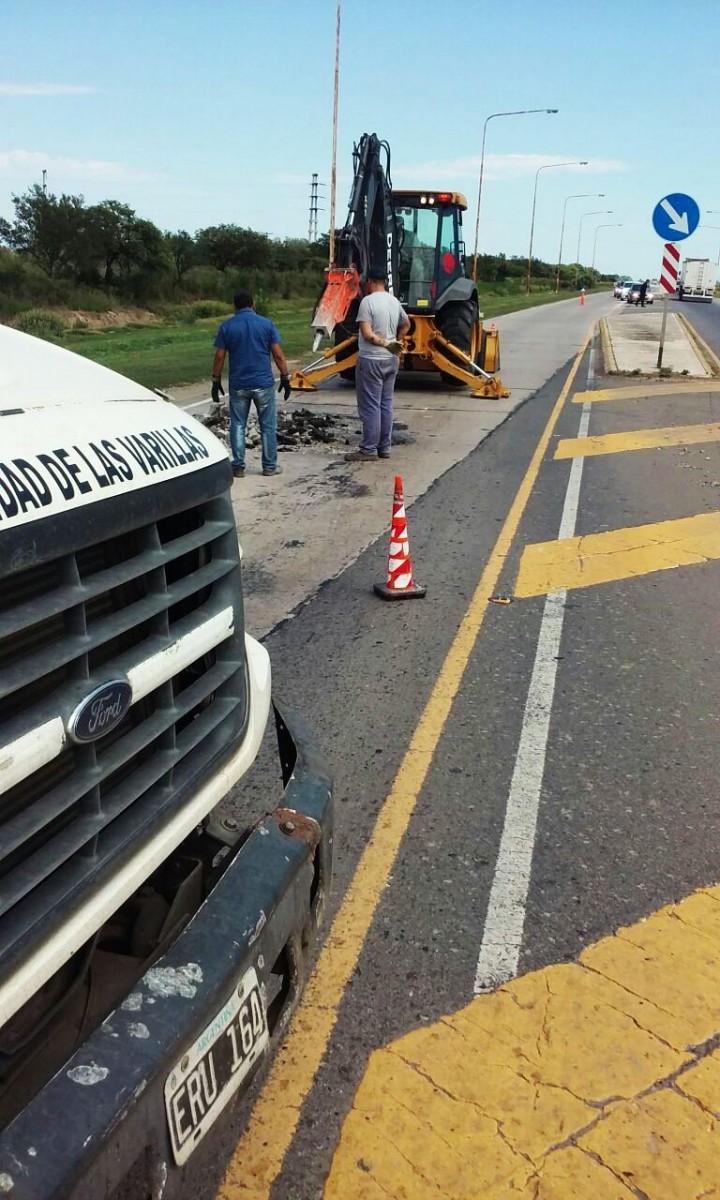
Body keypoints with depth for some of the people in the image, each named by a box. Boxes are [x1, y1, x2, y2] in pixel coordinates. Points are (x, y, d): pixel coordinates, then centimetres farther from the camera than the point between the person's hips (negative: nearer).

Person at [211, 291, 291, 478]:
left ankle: (238, 467, 9)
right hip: (263, 383, -1)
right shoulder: (266, 324, -1)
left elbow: (219, 357, -1)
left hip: (238, 385, 1)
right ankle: (270, 466, 12)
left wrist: (216, 381, 8)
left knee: (238, 425, 9)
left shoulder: (226, 327, 0)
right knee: (268, 426, 9)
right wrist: (285, 378, 4)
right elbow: (278, 355, -4)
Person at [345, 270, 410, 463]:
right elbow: (406, 325, 25)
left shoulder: (368, 301, -14)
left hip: (371, 360, -7)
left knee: (370, 407, -3)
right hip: (391, 359, 7)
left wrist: (385, 343, -9)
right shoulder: (394, 301, 9)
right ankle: (384, 447, 17)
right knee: (386, 404, 12)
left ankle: (369, 450, -1)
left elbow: (367, 334, -20)